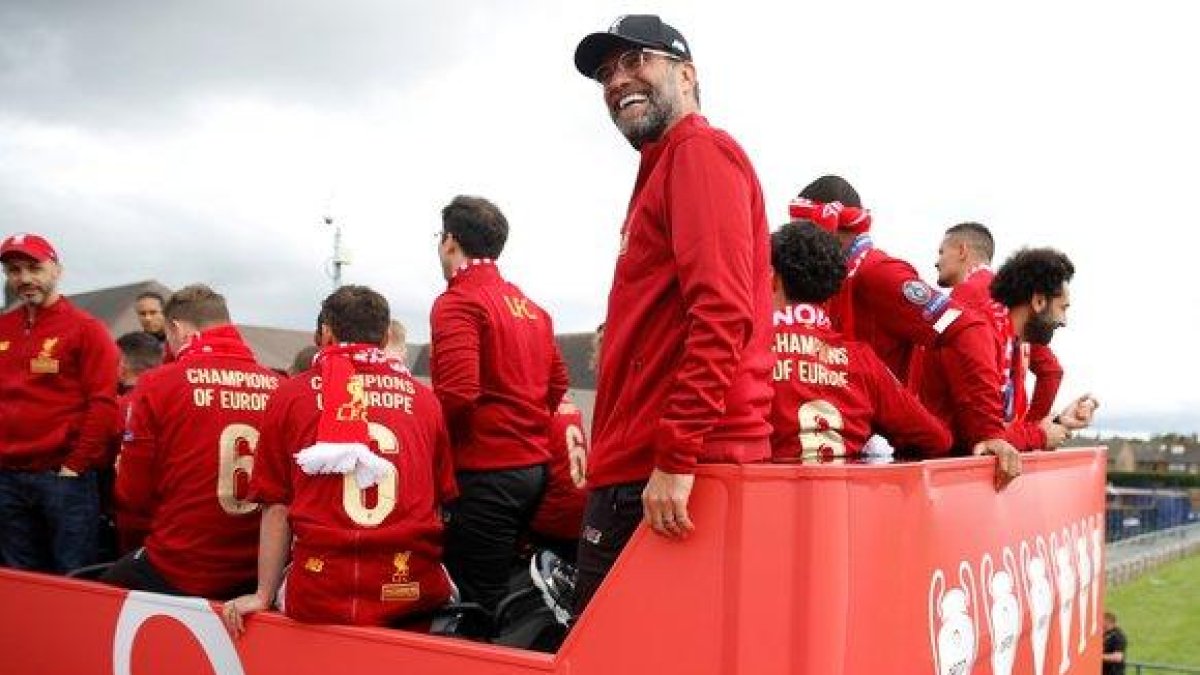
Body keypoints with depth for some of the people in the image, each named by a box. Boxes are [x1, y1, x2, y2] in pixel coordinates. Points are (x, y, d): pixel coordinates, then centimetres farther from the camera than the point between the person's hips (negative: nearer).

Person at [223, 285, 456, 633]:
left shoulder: (290, 395, 5)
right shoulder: (425, 398, 8)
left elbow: (277, 506, 4)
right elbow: (442, 501, 6)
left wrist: (263, 595, 10)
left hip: (321, 598, 0)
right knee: (450, 587, 31)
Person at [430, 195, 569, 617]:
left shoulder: (458, 302, -9)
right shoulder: (531, 307, 14)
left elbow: (457, 392, -20)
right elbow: (557, 383, 17)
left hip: (485, 471, -8)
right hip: (535, 467, 8)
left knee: (479, 602, -2)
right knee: (504, 590, 18)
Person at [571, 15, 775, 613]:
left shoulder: (700, 151, -6)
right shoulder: (663, 168, 23)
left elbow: (722, 311, -20)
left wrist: (676, 453, -23)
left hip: (671, 475, -10)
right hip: (636, 469, 10)